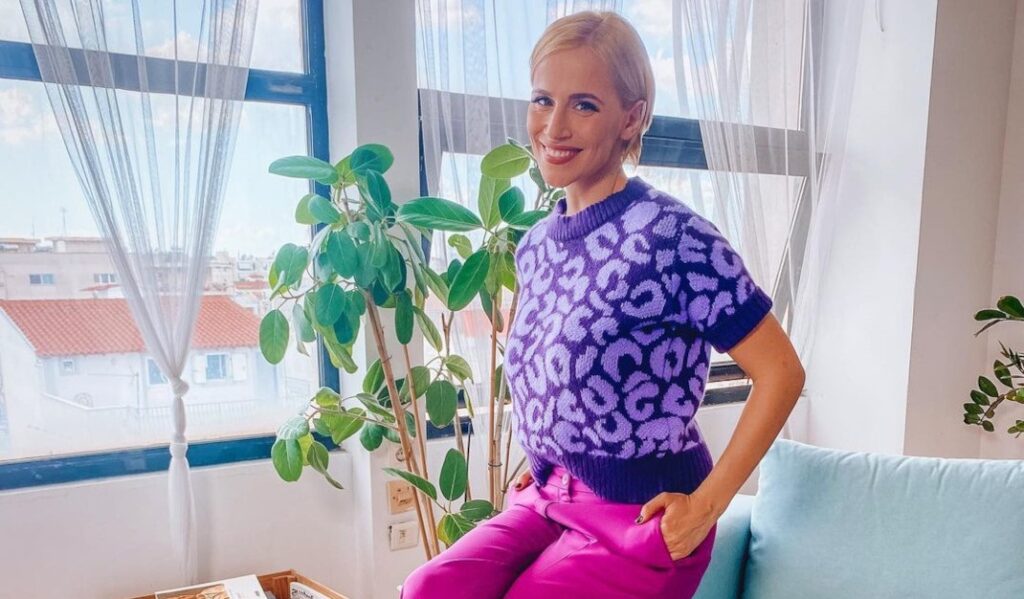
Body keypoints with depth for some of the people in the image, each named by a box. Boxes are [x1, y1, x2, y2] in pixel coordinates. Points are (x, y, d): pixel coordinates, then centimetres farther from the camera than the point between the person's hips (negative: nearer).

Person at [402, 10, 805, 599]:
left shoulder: (672, 236, -19)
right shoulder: (537, 242, 3)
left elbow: (781, 372, -17)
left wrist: (707, 505, -14)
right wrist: (547, 462, 9)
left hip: (639, 516, -5)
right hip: (549, 498, 6)